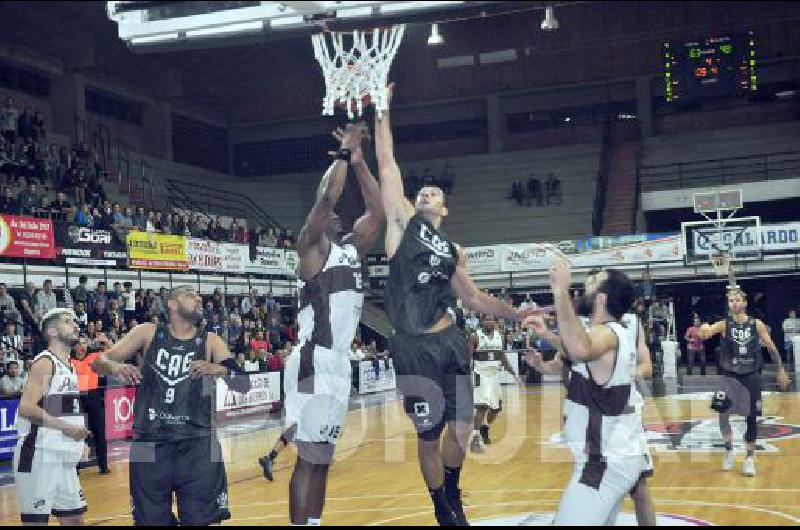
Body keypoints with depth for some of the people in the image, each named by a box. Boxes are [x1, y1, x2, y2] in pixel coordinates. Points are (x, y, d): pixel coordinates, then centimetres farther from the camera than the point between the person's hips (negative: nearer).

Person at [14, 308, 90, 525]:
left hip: (64, 458, 9)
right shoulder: (45, 362, -11)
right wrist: (66, 427, -24)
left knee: (75, 519, 12)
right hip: (39, 456, -9)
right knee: (36, 520, -5)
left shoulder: (69, 366, 16)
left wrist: (78, 439, 11)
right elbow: (26, 408, -22)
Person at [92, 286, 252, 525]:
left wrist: (220, 370, -26)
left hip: (198, 444, 0)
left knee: (203, 519, -1)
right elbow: (99, 362, 2)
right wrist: (114, 366, -21)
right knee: (151, 520, 7)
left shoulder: (210, 342, 5)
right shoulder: (148, 333, 5)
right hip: (149, 443, 0)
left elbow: (243, 385, -5)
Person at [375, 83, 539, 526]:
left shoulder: (453, 250, 17)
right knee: (429, 436, 4)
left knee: (462, 427, 8)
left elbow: (474, 299, 24)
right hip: (415, 347, -4)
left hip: (451, 342, 5)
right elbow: (387, 165, -2)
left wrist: (516, 315, 16)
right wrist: (383, 114, -5)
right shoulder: (403, 223, 5)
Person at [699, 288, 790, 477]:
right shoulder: (724, 325, -6)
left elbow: (772, 348, 6)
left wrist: (781, 370, 6)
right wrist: (704, 330, -49)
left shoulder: (757, 325, -3)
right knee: (722, 410, -15)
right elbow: (707, 331, -25)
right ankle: (729, 450, 5)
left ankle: (750, 457, 20)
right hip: (730, 375, -1)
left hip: (752, 376, 1)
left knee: (752, 418, 5)